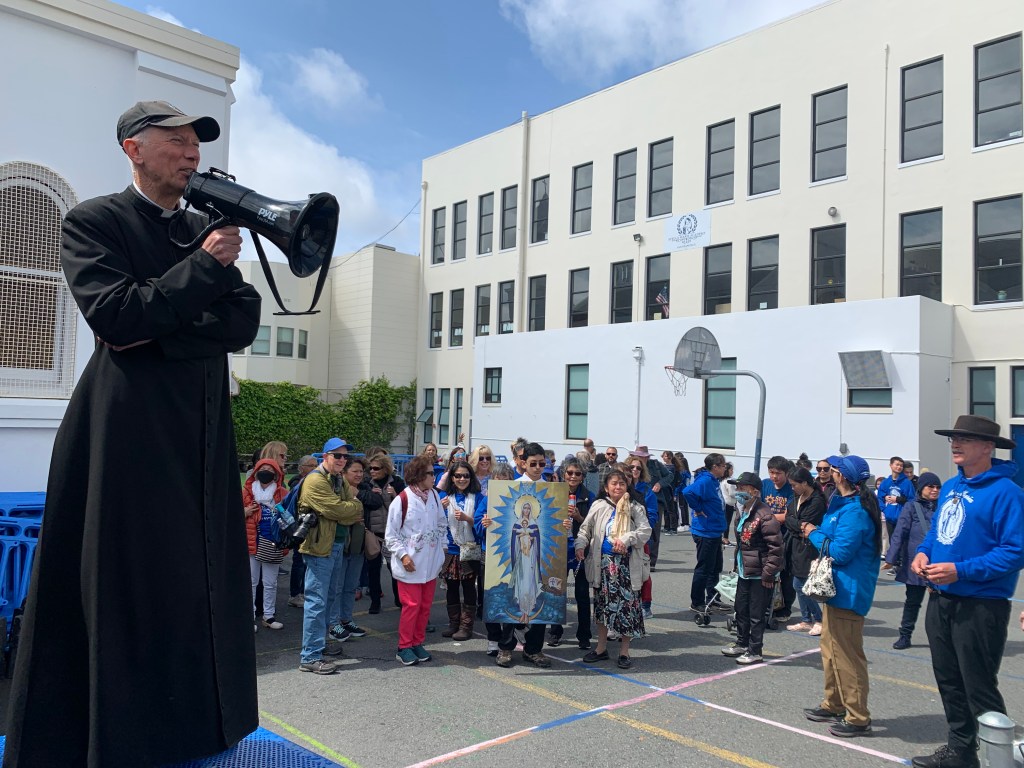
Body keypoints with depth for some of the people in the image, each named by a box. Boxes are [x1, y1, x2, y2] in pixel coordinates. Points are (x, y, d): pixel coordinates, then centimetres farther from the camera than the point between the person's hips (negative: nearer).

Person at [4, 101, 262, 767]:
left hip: (204, 431, 5)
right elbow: (115, 316, -13)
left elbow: (244, 322, 6)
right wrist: (202, 267, -12)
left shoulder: (209, 231, 17)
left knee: (202, 581, 7)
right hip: (128, 426, -5)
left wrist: (161, 332, -8)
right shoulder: (94, 222, 1)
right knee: (123, 583, 0)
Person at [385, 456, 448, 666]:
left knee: (425, 605, 11)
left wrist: (442, 546, 10)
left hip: (430, 562, 6)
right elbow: (391, 534, -9)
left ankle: (417, 643, 25)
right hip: (410, 564, -6)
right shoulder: (402, 500, -14)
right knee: (412, 606, -2)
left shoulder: (433, 495, 3)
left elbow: (442, 523, 16)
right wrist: (403, 555, -16)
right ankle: (404, 647, 13)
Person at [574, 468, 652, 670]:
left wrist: (626, 539, -21)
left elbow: (645, 530, -7)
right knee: (602, 603, 10)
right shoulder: (599, 506, 7)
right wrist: (580, 545, -12)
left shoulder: (635, 508, 3)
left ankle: (624, 651, 13)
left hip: (627, 562, -2)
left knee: (627, 603, -1)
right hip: (603, 561, 2)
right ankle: (601, 647, 25)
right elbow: (585, 529, 6)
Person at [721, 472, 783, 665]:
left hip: (760, 575, -9)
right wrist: (737, 565, 18)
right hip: (744, 572, 9)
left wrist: (768, 574, -18)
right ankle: (742, 643, 36)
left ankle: (755, 651, 15)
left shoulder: (764, 515, -21)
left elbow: (776, 546, -21)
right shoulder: (741, 512, 8)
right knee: (741, 609, 19)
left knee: (756, 615, 2)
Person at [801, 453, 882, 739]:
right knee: (831, 649, 21)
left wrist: (814, 535, -13)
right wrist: (816, 532, 2)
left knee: (847, 655, -2)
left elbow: (840, 552, -25)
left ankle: (857, 718, 8)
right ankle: (834, 705, 34)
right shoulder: (843, 505, 11)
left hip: (848, 593, -11)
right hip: (836, 588, 11)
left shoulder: (855, 511, -22)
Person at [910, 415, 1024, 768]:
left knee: (979, 689, 1)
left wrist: (961, 571, -25)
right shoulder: (950, 486, 10)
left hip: (980, 605, -8)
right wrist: (923, 552, 1)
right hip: (941, 600, 8)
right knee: (949, 681, 18)